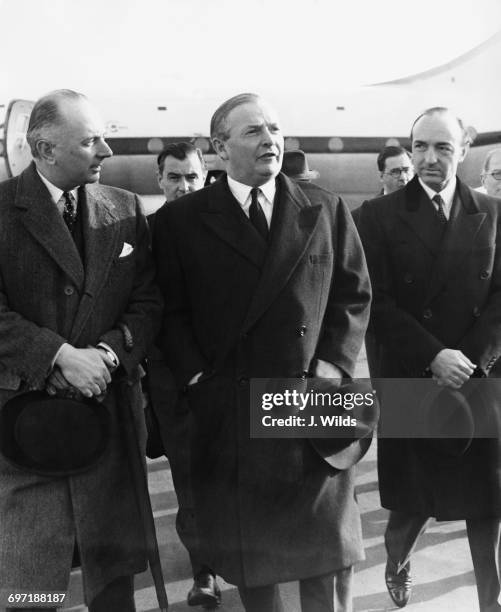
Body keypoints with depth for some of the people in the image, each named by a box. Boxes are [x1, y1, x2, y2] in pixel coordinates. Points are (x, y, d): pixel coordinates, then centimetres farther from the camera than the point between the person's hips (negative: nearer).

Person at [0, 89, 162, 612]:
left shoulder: (124, 210, 7)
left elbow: (148, 302, 4)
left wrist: (108, 353, -12)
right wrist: (60, 356, -19)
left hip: (109, 409, 3)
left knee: (114, 567, 15)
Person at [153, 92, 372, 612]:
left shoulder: (326, 210, 5)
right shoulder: (181, 221, 0)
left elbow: (354, 294, 7)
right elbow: (170, 312, -1)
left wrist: (334, 365, -4)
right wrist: (197, 379, -10)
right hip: (227, 417, -1)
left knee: (327, 550, 12)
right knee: (248, 553, 13)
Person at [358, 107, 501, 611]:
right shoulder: (380, 215, -1)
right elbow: (377, 303, -7)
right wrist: (434, 357, -16)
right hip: (409, 381, -1)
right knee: (411, 503, 7)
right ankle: (396, 567, 38)